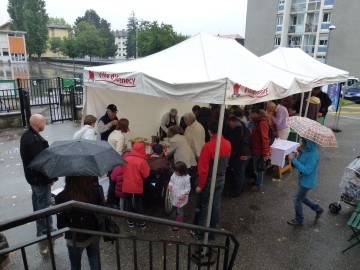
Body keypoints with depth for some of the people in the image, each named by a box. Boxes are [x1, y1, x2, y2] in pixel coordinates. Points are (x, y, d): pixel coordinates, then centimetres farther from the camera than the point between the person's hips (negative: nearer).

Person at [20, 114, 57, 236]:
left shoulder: (27, 135, 5)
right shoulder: (34, 140, -28)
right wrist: (50, 178, -18)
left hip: (32, 175, 10)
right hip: (40, 177, -10)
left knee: (37, 200, 21)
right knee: (44, 203, 1)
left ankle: (40, 227, 36)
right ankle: (46, 230, 12)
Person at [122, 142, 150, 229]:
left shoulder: (126, 159, -5)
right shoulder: (142, 161, -18)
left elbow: (123, 171, 8)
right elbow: (146, 175, -12)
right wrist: (147, 168, 4)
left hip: (127, 186, 2)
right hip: (137, 187, -2)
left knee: (128, 203, 18)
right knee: (138, 204, 14)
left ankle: (130, 221, 28)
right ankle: (141, 222, 22)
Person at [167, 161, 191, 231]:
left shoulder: (186, 178, -23)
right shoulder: (174, 174, -5)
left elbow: (188, 188, -16)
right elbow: (171, 180, 10)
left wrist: (183, 195, -26)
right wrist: (169, 185, -10)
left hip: (181, 197, -7)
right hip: (174, 196, 7)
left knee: (180, 210, 5)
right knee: (177, 209, 22)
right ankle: (180, 219, 44)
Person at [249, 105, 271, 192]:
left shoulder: (262, 123, -23)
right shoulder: (258, 121, 8)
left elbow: (264, 139, -24)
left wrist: (265, 153, -22)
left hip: (260, 151, -9)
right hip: (256, 149, 9)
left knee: (258, 168, 5)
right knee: (256, 168, 20)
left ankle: (259, 185, 20)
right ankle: (257, 182, 36)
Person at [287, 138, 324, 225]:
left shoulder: (313, 154, -30)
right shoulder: (306, 149, -5)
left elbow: (307, 170, -32)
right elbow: (301, 161, 8)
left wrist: (293, 160, -33)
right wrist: (300, 152, -11)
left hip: (307, 181, -9)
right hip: (303, 179, 9)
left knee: (297, 199, 7)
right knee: (302, 197, 25)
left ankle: (298, 220, 29)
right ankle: (318, 209, 44)